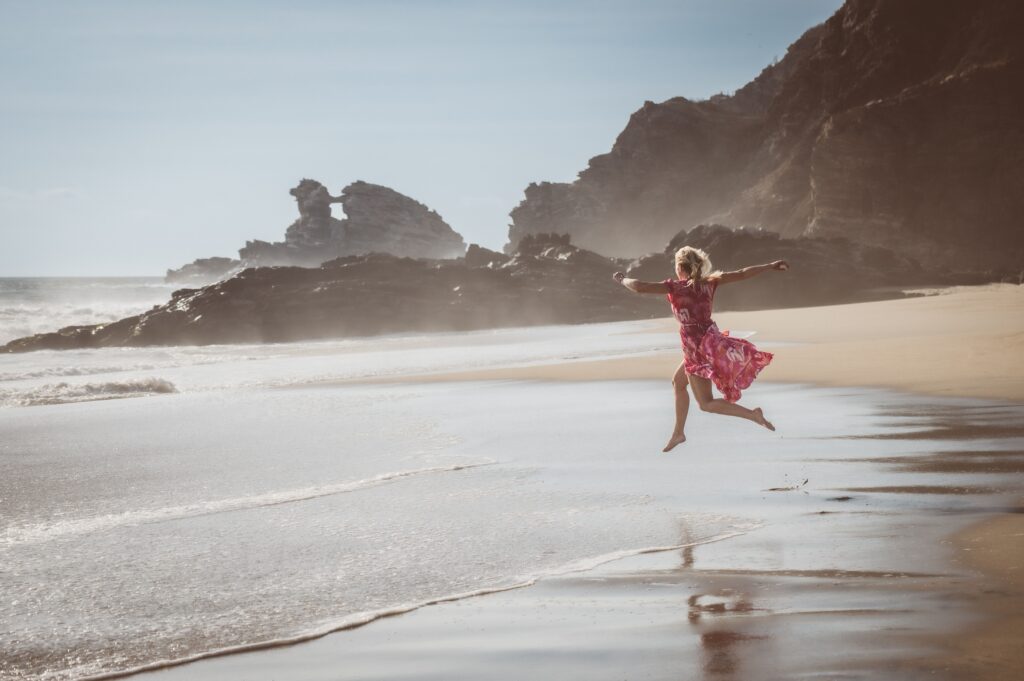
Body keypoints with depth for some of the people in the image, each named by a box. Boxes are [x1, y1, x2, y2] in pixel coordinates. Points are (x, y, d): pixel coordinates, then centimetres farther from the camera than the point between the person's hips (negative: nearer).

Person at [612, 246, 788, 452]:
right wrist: (771, 267, 6)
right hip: (711, 341, 8)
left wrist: (622, 279, 4)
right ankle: (678, 432, 33)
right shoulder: (709, 282, 1)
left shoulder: (675, 287, -13)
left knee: (706, 403, 2)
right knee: (678, 382, 26)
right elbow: (742, 274, 0)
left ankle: (753, 414, -12)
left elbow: (639, 287, -15)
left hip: (697, 348, -8)